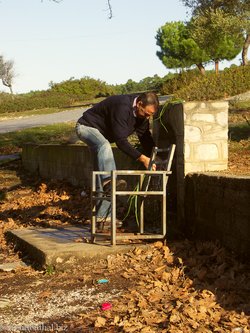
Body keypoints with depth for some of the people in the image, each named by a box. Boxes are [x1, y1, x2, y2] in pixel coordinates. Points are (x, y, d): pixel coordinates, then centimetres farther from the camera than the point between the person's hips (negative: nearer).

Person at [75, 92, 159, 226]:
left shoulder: (141, 114, -6)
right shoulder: (122, 108, -34)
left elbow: (145, 137, 3)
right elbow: (121, 141, -37)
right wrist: (142, 158, -40)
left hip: (102, 133, 9)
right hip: (87, 126, -9)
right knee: (104, 145, -41)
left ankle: (103, 215, 6)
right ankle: (108, 180, -61)